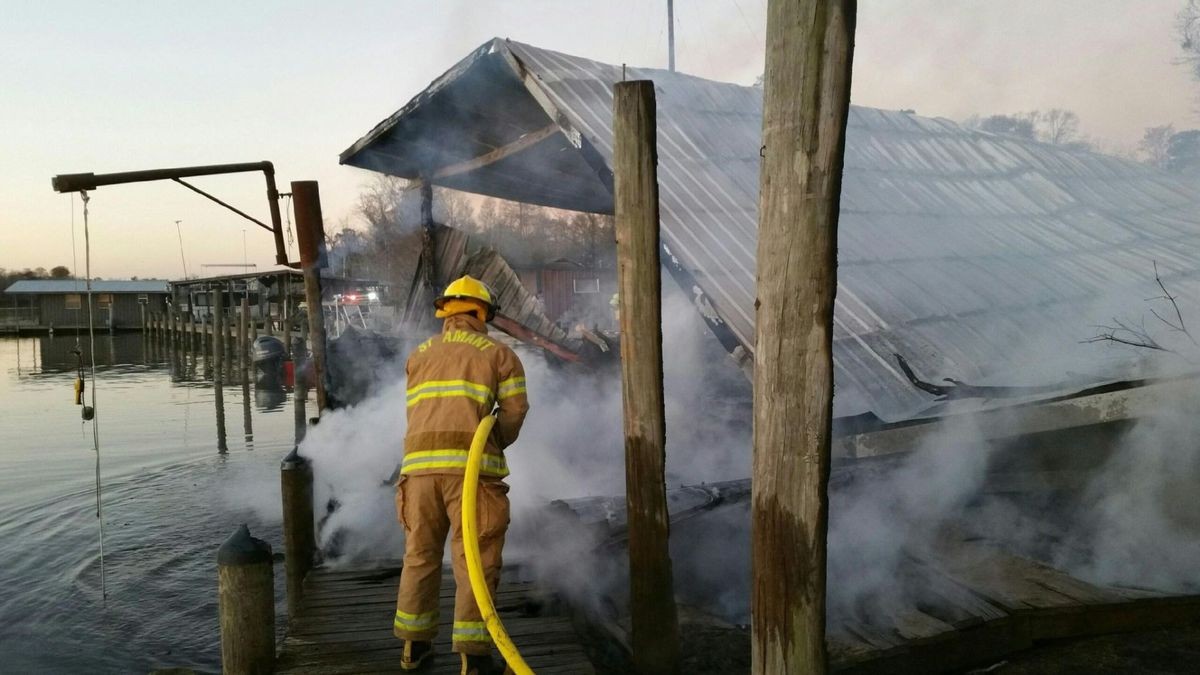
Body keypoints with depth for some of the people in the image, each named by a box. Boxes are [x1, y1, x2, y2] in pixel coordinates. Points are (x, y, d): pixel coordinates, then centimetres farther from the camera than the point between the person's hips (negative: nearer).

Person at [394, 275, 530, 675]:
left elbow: (418, 413, 14)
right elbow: (514, 413, 3)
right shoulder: (500, 354, 10)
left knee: (420, 555, 17)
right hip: (472, 463, -4)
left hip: (419, 461, 4)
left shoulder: (419, 355, 21)